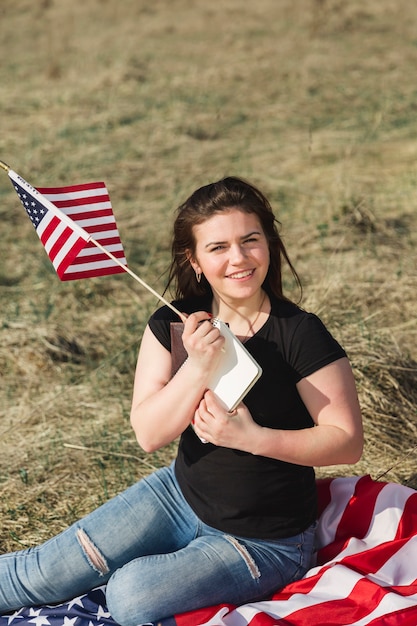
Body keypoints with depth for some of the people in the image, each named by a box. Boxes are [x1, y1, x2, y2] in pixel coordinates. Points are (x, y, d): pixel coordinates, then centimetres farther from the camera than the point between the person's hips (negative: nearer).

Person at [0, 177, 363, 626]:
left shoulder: (299, 335, -21)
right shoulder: (172, 326, -8)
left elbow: (348, 441, -19)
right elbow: (148, 434, -14)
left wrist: (252, 437, -29)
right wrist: (198, 368, -29)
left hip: (265, 539, -4)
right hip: (180, 495, 5)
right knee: (44, 574, -1)